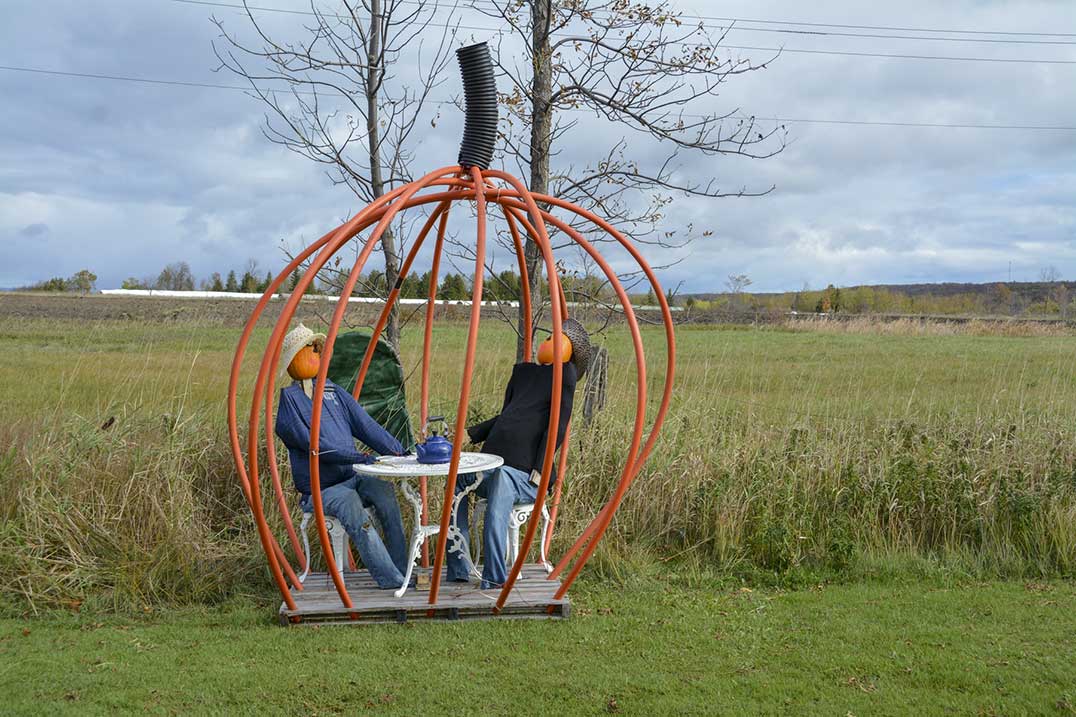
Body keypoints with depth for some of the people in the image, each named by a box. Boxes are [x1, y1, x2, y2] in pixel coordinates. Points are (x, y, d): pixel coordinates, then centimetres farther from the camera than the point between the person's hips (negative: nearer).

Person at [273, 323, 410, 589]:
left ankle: (401, 571, -27)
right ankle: (390, 579, -37)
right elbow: (311, 443, -15)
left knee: (383, 489, -27)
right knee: (349, 501, -35)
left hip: (352, 477, 5)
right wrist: (357, 456, -24)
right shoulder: (288, 400, -2)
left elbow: (365, 424, 10)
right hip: (320, 490, -4)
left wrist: (398, 451, -3)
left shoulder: (333, 391, 17)